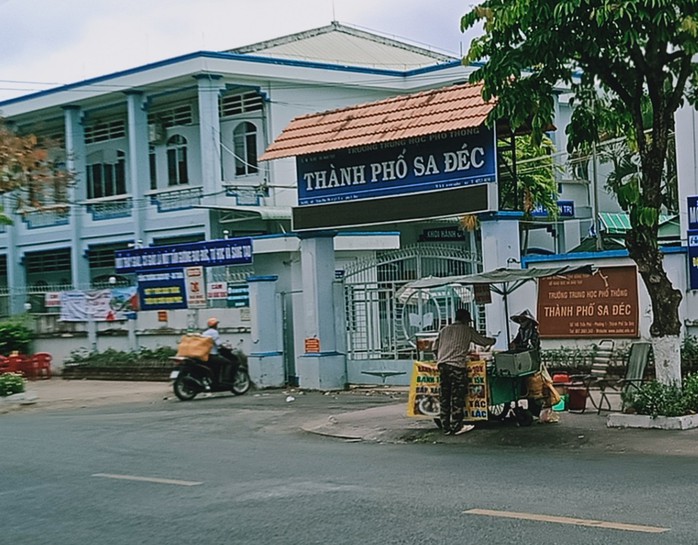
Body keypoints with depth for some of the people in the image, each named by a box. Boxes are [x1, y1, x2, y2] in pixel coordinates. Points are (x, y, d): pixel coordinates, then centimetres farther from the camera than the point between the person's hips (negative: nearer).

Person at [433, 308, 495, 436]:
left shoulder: (444, 330, 21)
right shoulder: (467, 330, 8)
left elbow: (435, 347, 19)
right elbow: (482, 341, 15)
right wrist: (492, 341, 35)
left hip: (442, 364, 6)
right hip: (457, 365, -5)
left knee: (444, 397, 7)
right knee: (457, 397, -1)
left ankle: (446, 427, 10)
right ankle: (456, 427, -1)